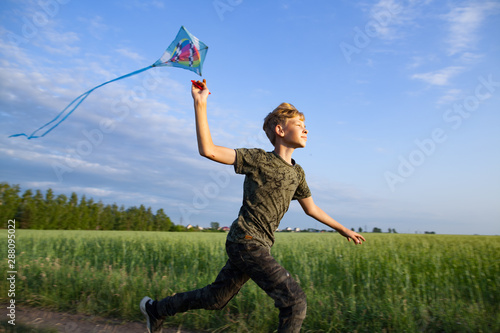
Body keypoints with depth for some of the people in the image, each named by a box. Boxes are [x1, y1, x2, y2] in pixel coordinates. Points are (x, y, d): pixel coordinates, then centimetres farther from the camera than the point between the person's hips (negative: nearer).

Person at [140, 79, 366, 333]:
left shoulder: (297, 172, 13)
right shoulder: (259, 159, -10)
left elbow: (311, 208, 25)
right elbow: (208, 150, -16)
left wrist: (343, 230, 30)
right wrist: (200, 104, -19)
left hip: (256, 247, 8)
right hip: (247, 242, -8)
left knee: (215, 299, 18)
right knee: (295, 302, -10)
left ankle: (155, 309, 38)